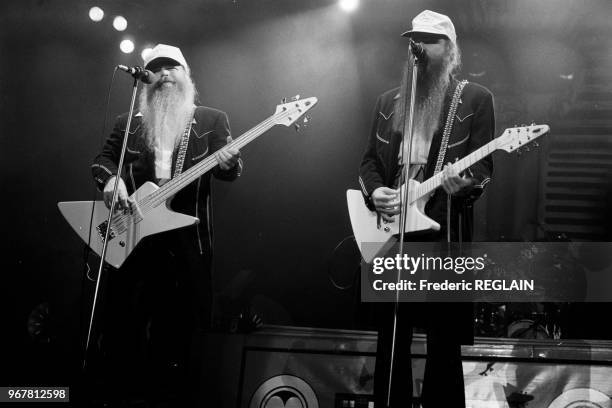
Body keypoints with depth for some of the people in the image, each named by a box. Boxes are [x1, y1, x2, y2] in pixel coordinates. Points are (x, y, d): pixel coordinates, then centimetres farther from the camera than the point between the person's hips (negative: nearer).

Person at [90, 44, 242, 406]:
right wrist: (110, 179, -11)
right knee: (123, 321, 2)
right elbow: (103, 160, 12)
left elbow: (231, 168, 3)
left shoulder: (212, 120, 8)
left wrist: (229, 164, -21)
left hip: (188, 238, -1)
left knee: (180, 327, 2)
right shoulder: (127, 123, 13)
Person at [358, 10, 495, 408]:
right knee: (391, 340, 11)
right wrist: (374, 192, -5)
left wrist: (465, 184, -27)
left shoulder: (475, 98, 0)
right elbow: (370, 160, 15)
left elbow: (484, 167, -5)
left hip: (444, 232, -4)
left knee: (444, 345, 2)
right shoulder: (389, 101, 14)